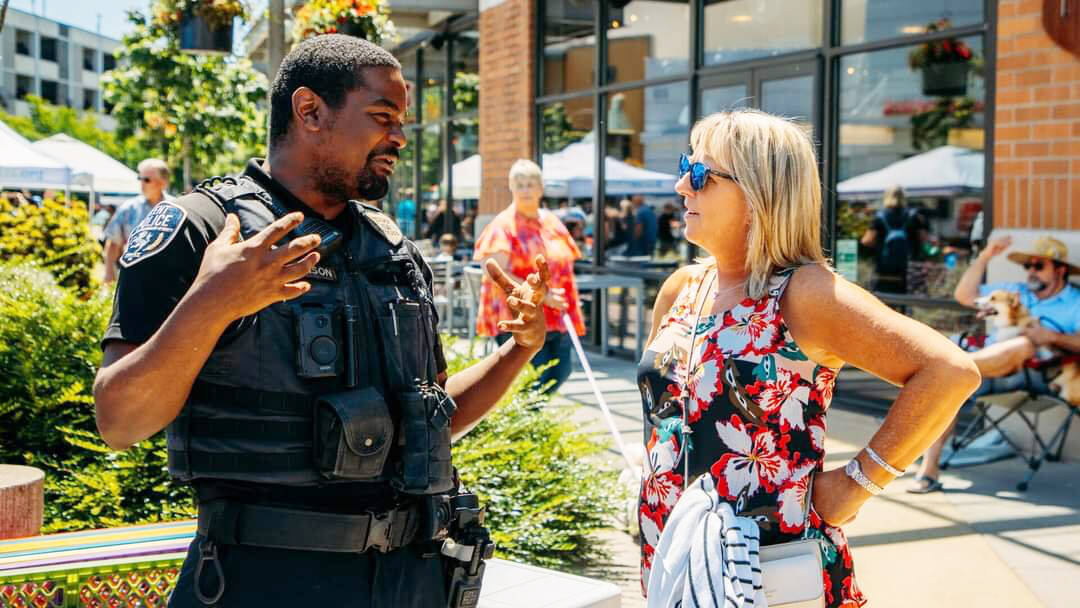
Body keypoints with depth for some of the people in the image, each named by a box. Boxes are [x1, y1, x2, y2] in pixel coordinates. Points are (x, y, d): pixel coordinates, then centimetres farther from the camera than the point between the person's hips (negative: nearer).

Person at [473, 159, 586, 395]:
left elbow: (564, 267, 21)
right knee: (534, 381, -13)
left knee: (559, 373, 7)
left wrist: (570, 307, 7)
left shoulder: (552, 223, 14)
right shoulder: (503, 226, -7)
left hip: (555, 318, 7)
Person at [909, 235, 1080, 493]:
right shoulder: (1015, 292, 32)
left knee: (1022, 346, -40)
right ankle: (929, 469, -28)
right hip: (991, 368, 4)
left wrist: (1053, 337, -17)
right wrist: (984, 257, 15)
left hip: (1037, 373, -4)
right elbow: (964, 295, 23)